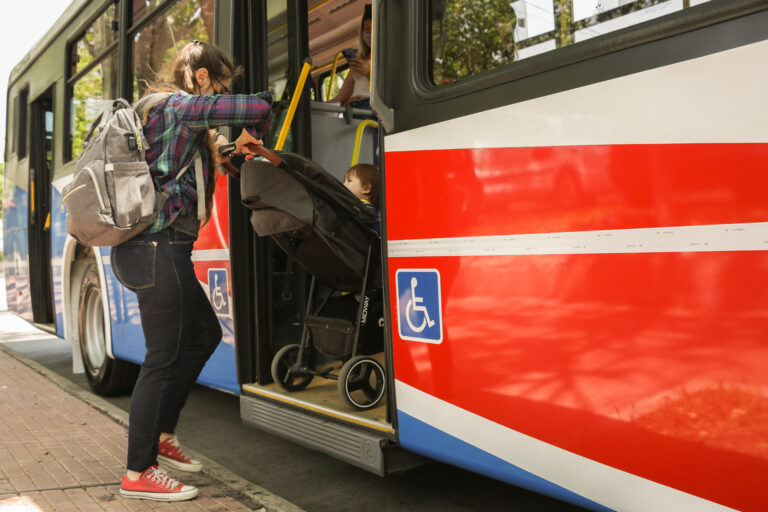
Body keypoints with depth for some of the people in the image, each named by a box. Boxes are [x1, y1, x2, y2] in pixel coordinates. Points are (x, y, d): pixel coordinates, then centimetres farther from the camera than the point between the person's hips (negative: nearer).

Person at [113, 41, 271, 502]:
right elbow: (259, 107, -17)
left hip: (152, 248, 11)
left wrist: (218, 150, 19)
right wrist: (252, 135, 5)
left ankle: (163, 437, 28)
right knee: (163, 358, -3)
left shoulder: (160, 110, 21)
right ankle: (138, 473, 8)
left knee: (204, 334, 19)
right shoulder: (181, 106, -9)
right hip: (159, 248, -11)